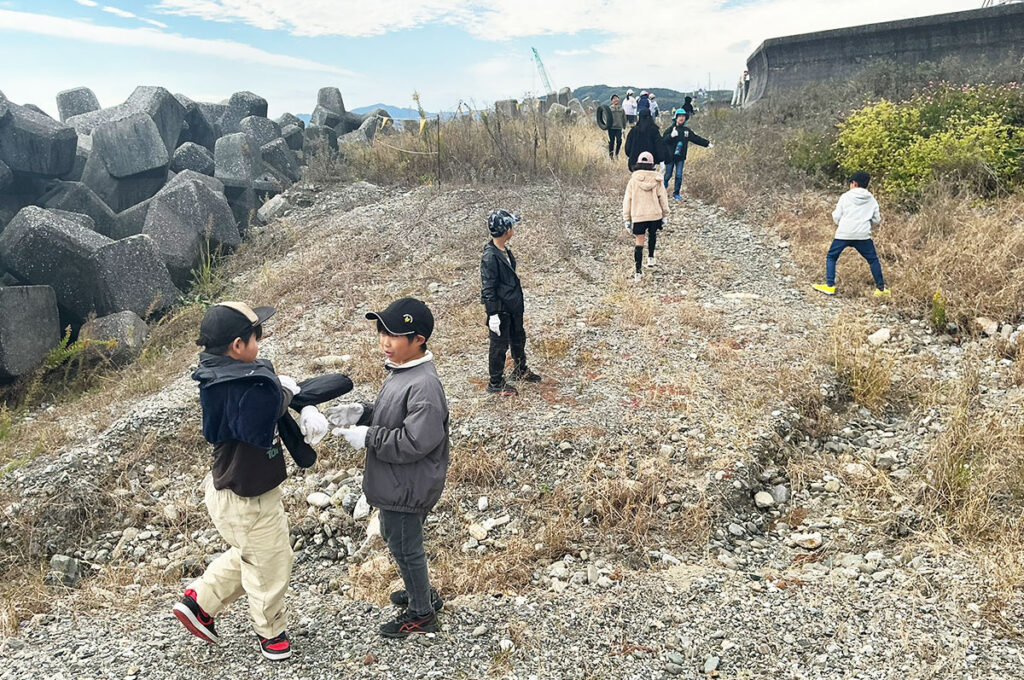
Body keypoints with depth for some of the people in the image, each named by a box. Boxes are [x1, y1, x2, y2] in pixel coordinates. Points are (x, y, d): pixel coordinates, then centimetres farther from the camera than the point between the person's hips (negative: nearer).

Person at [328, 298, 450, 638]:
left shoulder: (423, 386, -29)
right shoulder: (401, 370, 2)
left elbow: (413, 442, -30)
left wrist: (367, 437, -24)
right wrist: (361, 414, -2)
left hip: (407, 488, -10)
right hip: (394, 482, 10)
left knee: (405, 547, 9)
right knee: (394, 535, 26)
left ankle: (422, 614, 32)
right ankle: (422, 592, 47)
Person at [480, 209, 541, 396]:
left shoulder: (505, 250, 4)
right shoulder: (490, 256, -24)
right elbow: (487, 288, -22)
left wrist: (519, 301, 22)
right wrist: (492, 315, -22)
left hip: (514, 306, 9)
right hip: (500, 310, -9)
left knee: (518, 338, 24)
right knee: (500, 345, 5)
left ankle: (520, 370, 46)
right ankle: (495, 383, 21)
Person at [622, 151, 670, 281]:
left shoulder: (633, 180, -4)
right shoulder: (656, 180, -3)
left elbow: (627, 200, -2)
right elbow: (663, 198, 3)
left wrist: (626, 218, 5)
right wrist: (665, 215, 13)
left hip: (638, 216, -1)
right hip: (655, 214, 1)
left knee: (639, 242, 1)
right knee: (652, 235, 29)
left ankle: (638, 272, -4)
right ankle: (651, 258, 40)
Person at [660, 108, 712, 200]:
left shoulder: (687, 130, 9)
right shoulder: (670, 129, -5)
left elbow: (696, 138, 17)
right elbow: (663, 141, -17)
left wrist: (707, 143, 17)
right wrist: (671, 136, -35)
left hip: (680, 157, 4)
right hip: (670, 156, -3)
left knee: (679, 175, 1)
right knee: (668, 174, 4)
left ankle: (676, 193, 11)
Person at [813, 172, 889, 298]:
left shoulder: (845, 197, 3)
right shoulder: (872, 200, 10)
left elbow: (836, 217, 1)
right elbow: (876, 221, 12)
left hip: (843, 234, -2)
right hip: (863, 235, 2)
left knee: (831, 257, 14)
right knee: (873, 260, 13)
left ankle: (830, 286, 6)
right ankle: (881, 288, 14)